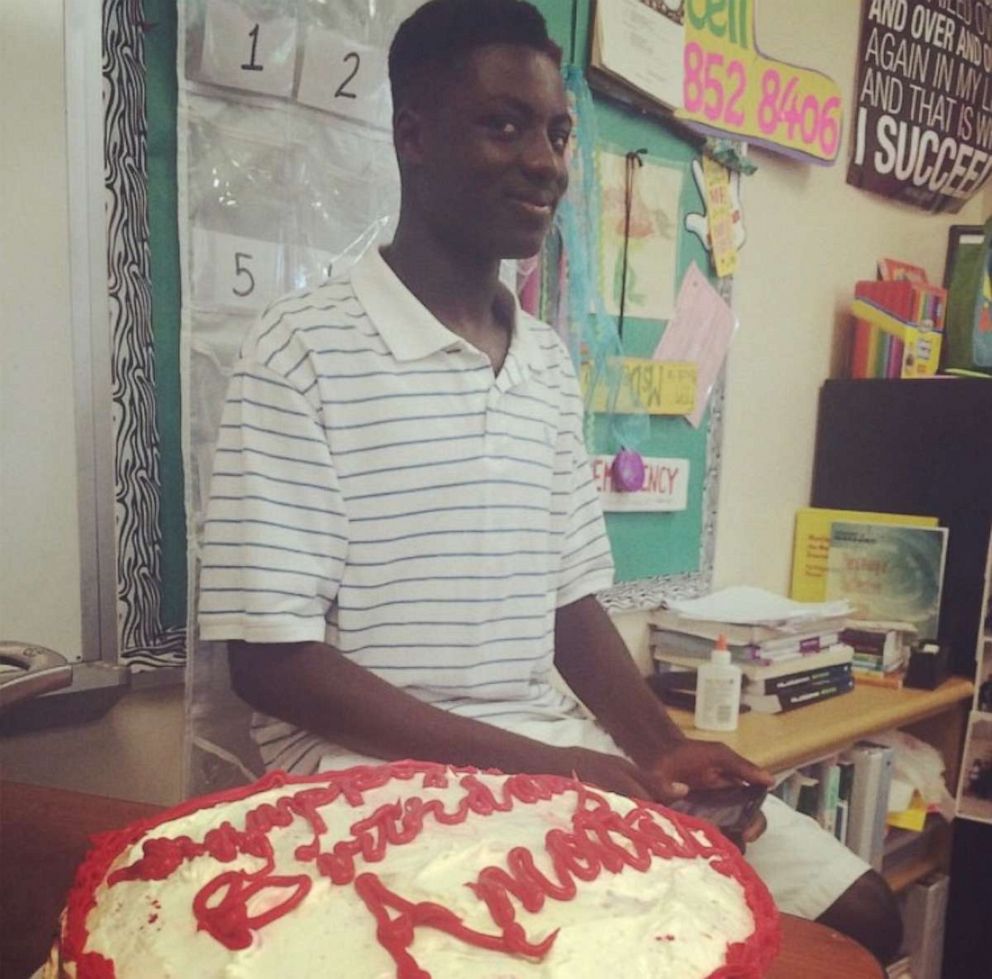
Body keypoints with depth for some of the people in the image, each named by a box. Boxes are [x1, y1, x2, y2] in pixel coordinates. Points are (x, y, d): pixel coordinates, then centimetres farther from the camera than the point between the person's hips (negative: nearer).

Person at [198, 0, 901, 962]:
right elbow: (271, 659, -14)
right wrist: (531, 765, -19)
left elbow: (570, 602, 12)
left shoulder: (550, 362, 8)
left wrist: (658, 747, -5)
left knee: (852, 911, 1)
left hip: (557, 744, 6)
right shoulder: (305, 349, -12)